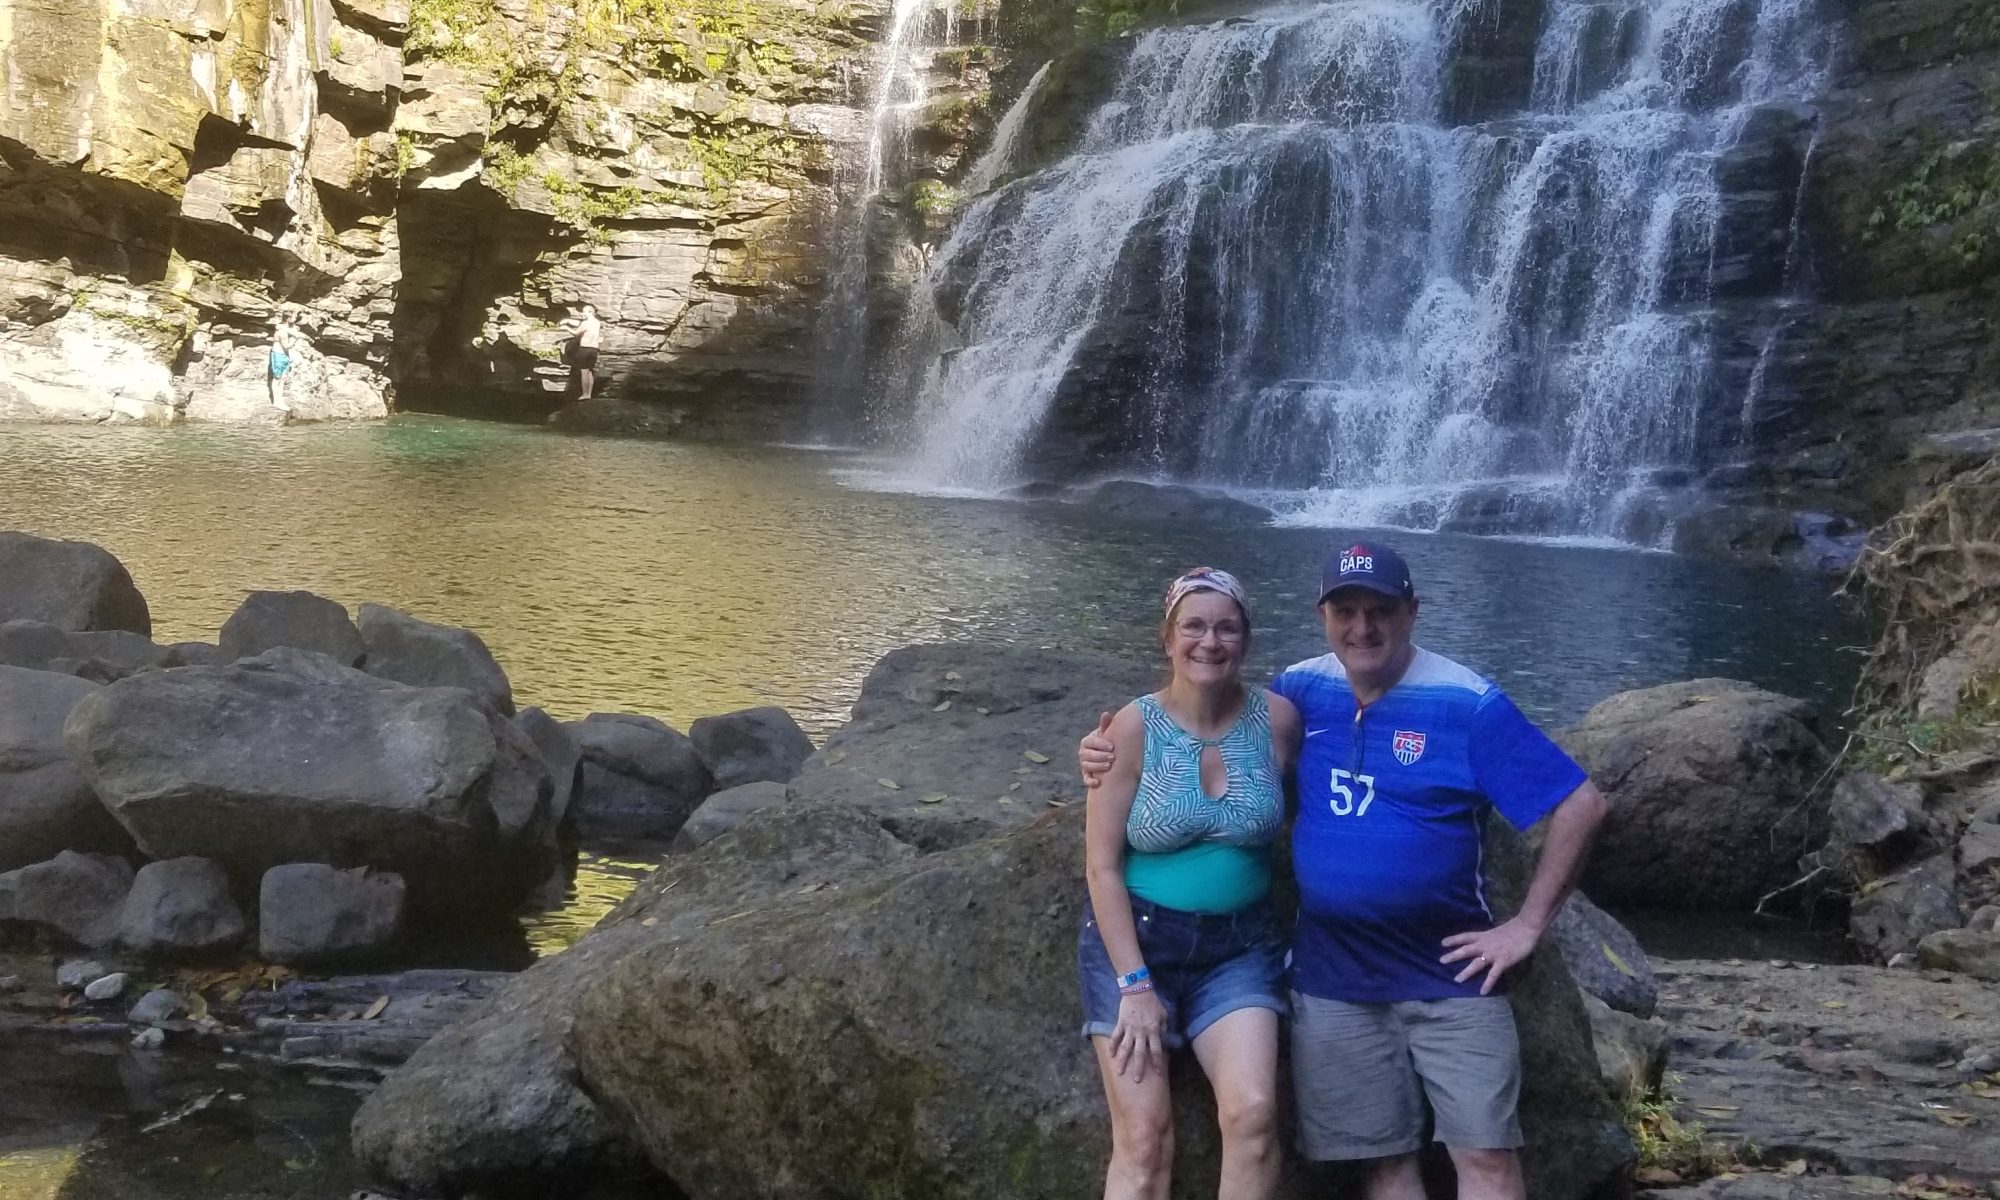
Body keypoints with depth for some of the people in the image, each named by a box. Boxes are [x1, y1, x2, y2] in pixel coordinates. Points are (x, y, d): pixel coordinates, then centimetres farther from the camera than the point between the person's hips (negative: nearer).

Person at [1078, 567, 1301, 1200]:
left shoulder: (1278, 719, -5)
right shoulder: (1134, 727, -11)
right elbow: (1102, 867, -9)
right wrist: (1135, 984, -13)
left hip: (1239, 945, 2)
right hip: (1135, 937, -2)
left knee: (1253, 1114, -17)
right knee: (1143, 1137, -7)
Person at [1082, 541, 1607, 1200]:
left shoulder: (1467, 703, -10)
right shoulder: (1299, 692, 2)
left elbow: (1580, 804, -9)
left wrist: (1527, 925, -10)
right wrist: (1112, 753, -4)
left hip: (1449, 972, -3)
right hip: (1332, 978, 3)